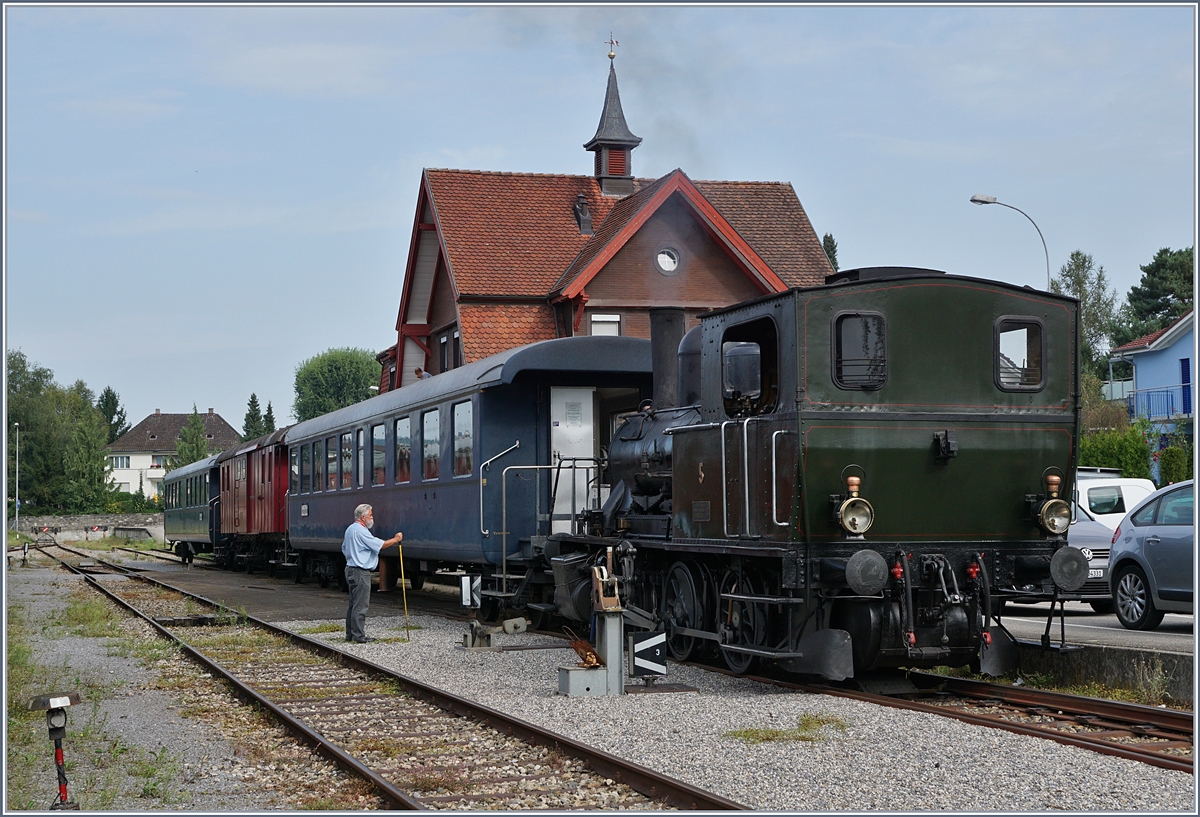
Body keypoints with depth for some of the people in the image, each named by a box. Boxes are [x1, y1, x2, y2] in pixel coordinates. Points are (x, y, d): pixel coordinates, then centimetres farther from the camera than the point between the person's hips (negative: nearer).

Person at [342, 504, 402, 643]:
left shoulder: (350, 529, 15)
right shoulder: (361, 531, -17)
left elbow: (344, 548, 24)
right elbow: (380, 545, -17)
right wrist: (395, 539, -4)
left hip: (351, 568, 11)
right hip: (360, 572, -11)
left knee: (353, 604, 14)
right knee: (360, 605, -8)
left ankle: (350, 634, 18)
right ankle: (358, 636, -7)